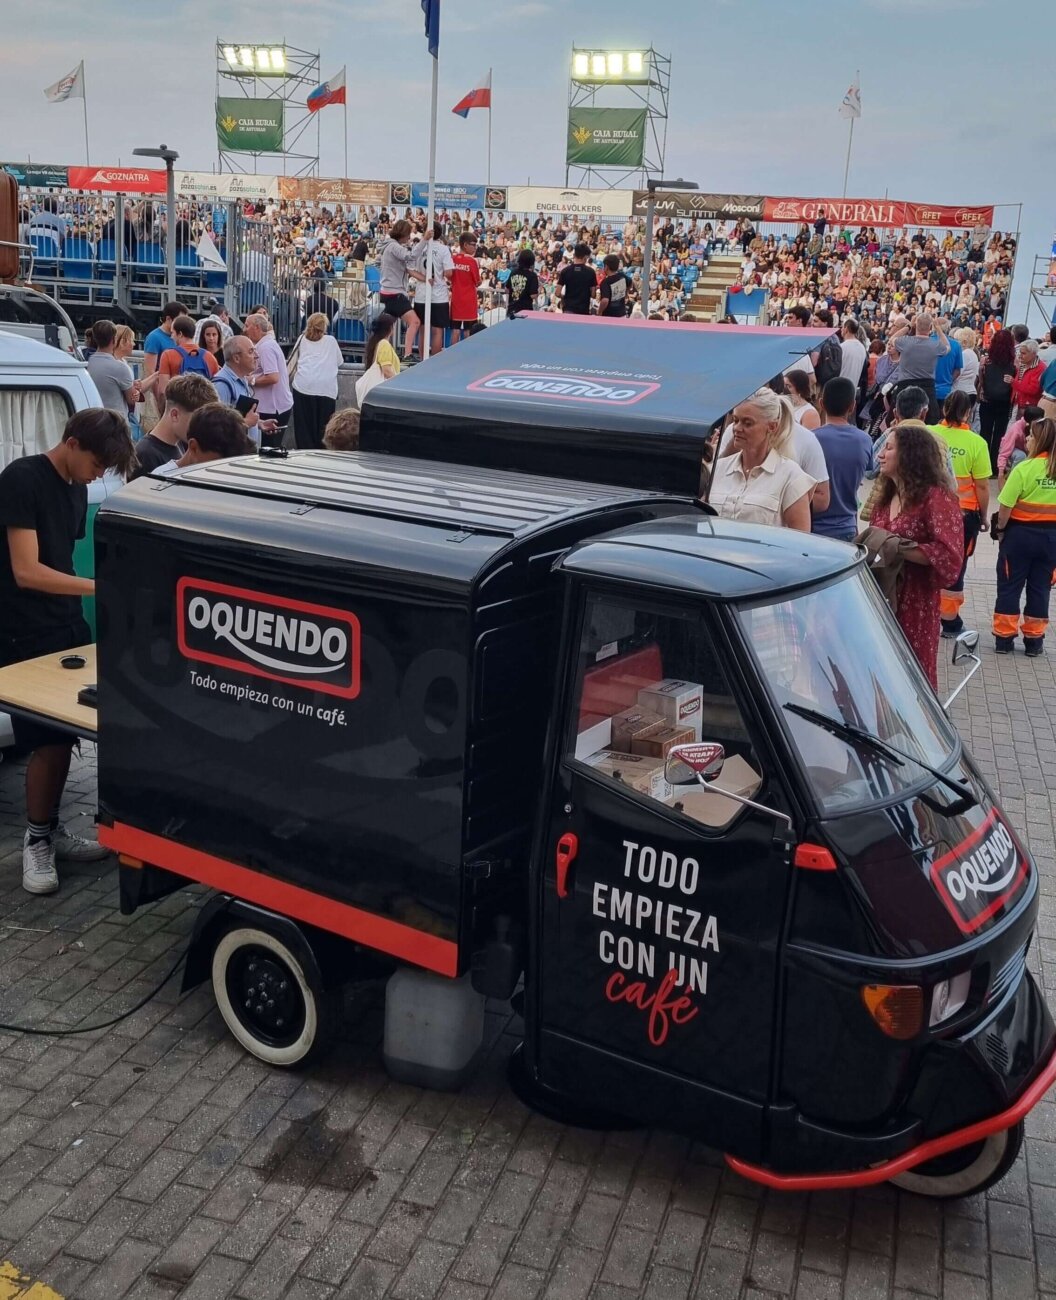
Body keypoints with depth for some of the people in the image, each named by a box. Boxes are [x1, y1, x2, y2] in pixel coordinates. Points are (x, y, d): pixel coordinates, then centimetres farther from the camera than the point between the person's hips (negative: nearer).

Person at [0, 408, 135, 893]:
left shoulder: (76, 489, 11)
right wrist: (100, 586, -24)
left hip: (67, 627, 8)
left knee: (65, 734, 8)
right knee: (49, 740, -8)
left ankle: (51, 829, 22)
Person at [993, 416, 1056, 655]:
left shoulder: (1025, 468, -18)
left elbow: (1005, 506, -17)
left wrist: (1000, 529, -2)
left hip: (1020, 533, -4)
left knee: (1009, 586, 8)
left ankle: (1004, 638, 12)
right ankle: (1034, 640, 19)